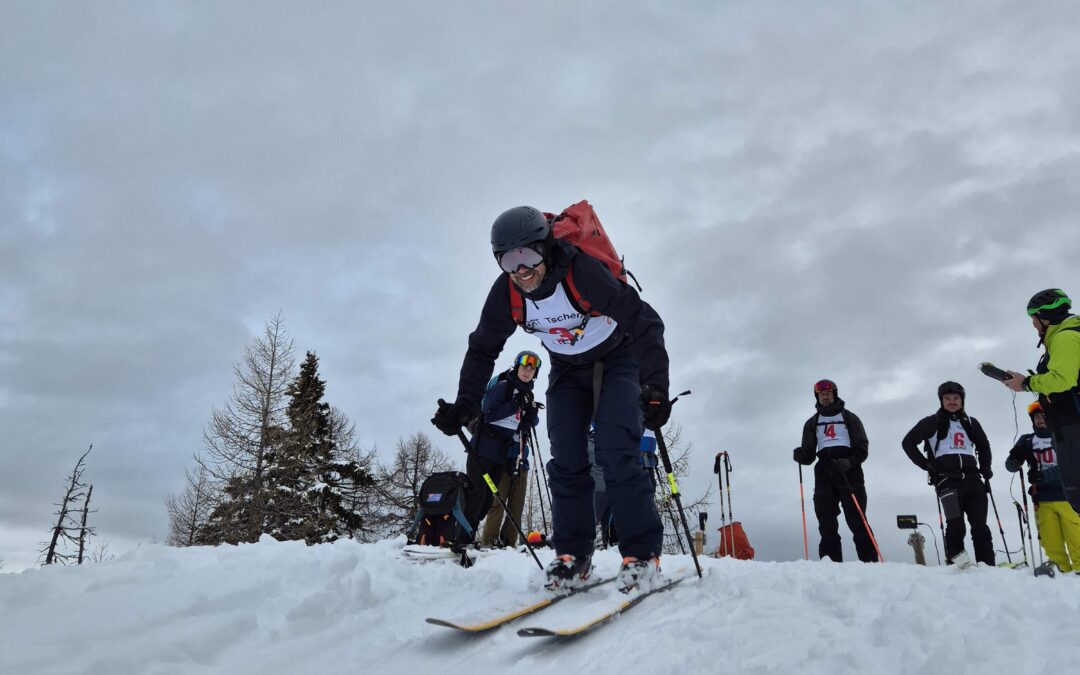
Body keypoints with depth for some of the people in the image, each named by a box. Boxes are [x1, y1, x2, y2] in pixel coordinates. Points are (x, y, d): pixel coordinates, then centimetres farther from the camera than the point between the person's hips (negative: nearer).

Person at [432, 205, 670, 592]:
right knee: (566, 461, -6)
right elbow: (482, 350, -2)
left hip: (617, 360, -4)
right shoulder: (506, 292, -17)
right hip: (567, 370, 5)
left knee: (615, 453, -18)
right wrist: (463, 406, -9)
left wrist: (655, 388, -41)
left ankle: (642, 554, -9)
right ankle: (573, 555, 4)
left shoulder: (583, 272, -33)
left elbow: (645, 323, -32)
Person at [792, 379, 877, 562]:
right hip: (825, 473, 3)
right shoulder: (812, 423, 21)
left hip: (849, 471, -2)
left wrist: (849, 462, -15)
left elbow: (862, 448, 4)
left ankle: (869, 561, -12)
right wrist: (800, 455, -10)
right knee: (826, 523, -6)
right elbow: (808, 454, 14)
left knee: (856, 520, -11)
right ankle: (831, 563, -8)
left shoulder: (849, 417, 14)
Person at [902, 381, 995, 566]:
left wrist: (985, 470, 19)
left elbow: (984, 447, 34)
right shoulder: (932, 422, 8)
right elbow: (908, 442, 6)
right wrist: (925, 464, -2)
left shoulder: (971, 423, 21)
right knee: (956, 525, -18)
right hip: (947, 478, -4)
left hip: (972, 478, 4)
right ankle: (955, 561, -10)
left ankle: (987, 565, -4)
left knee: (980, 526, -4)